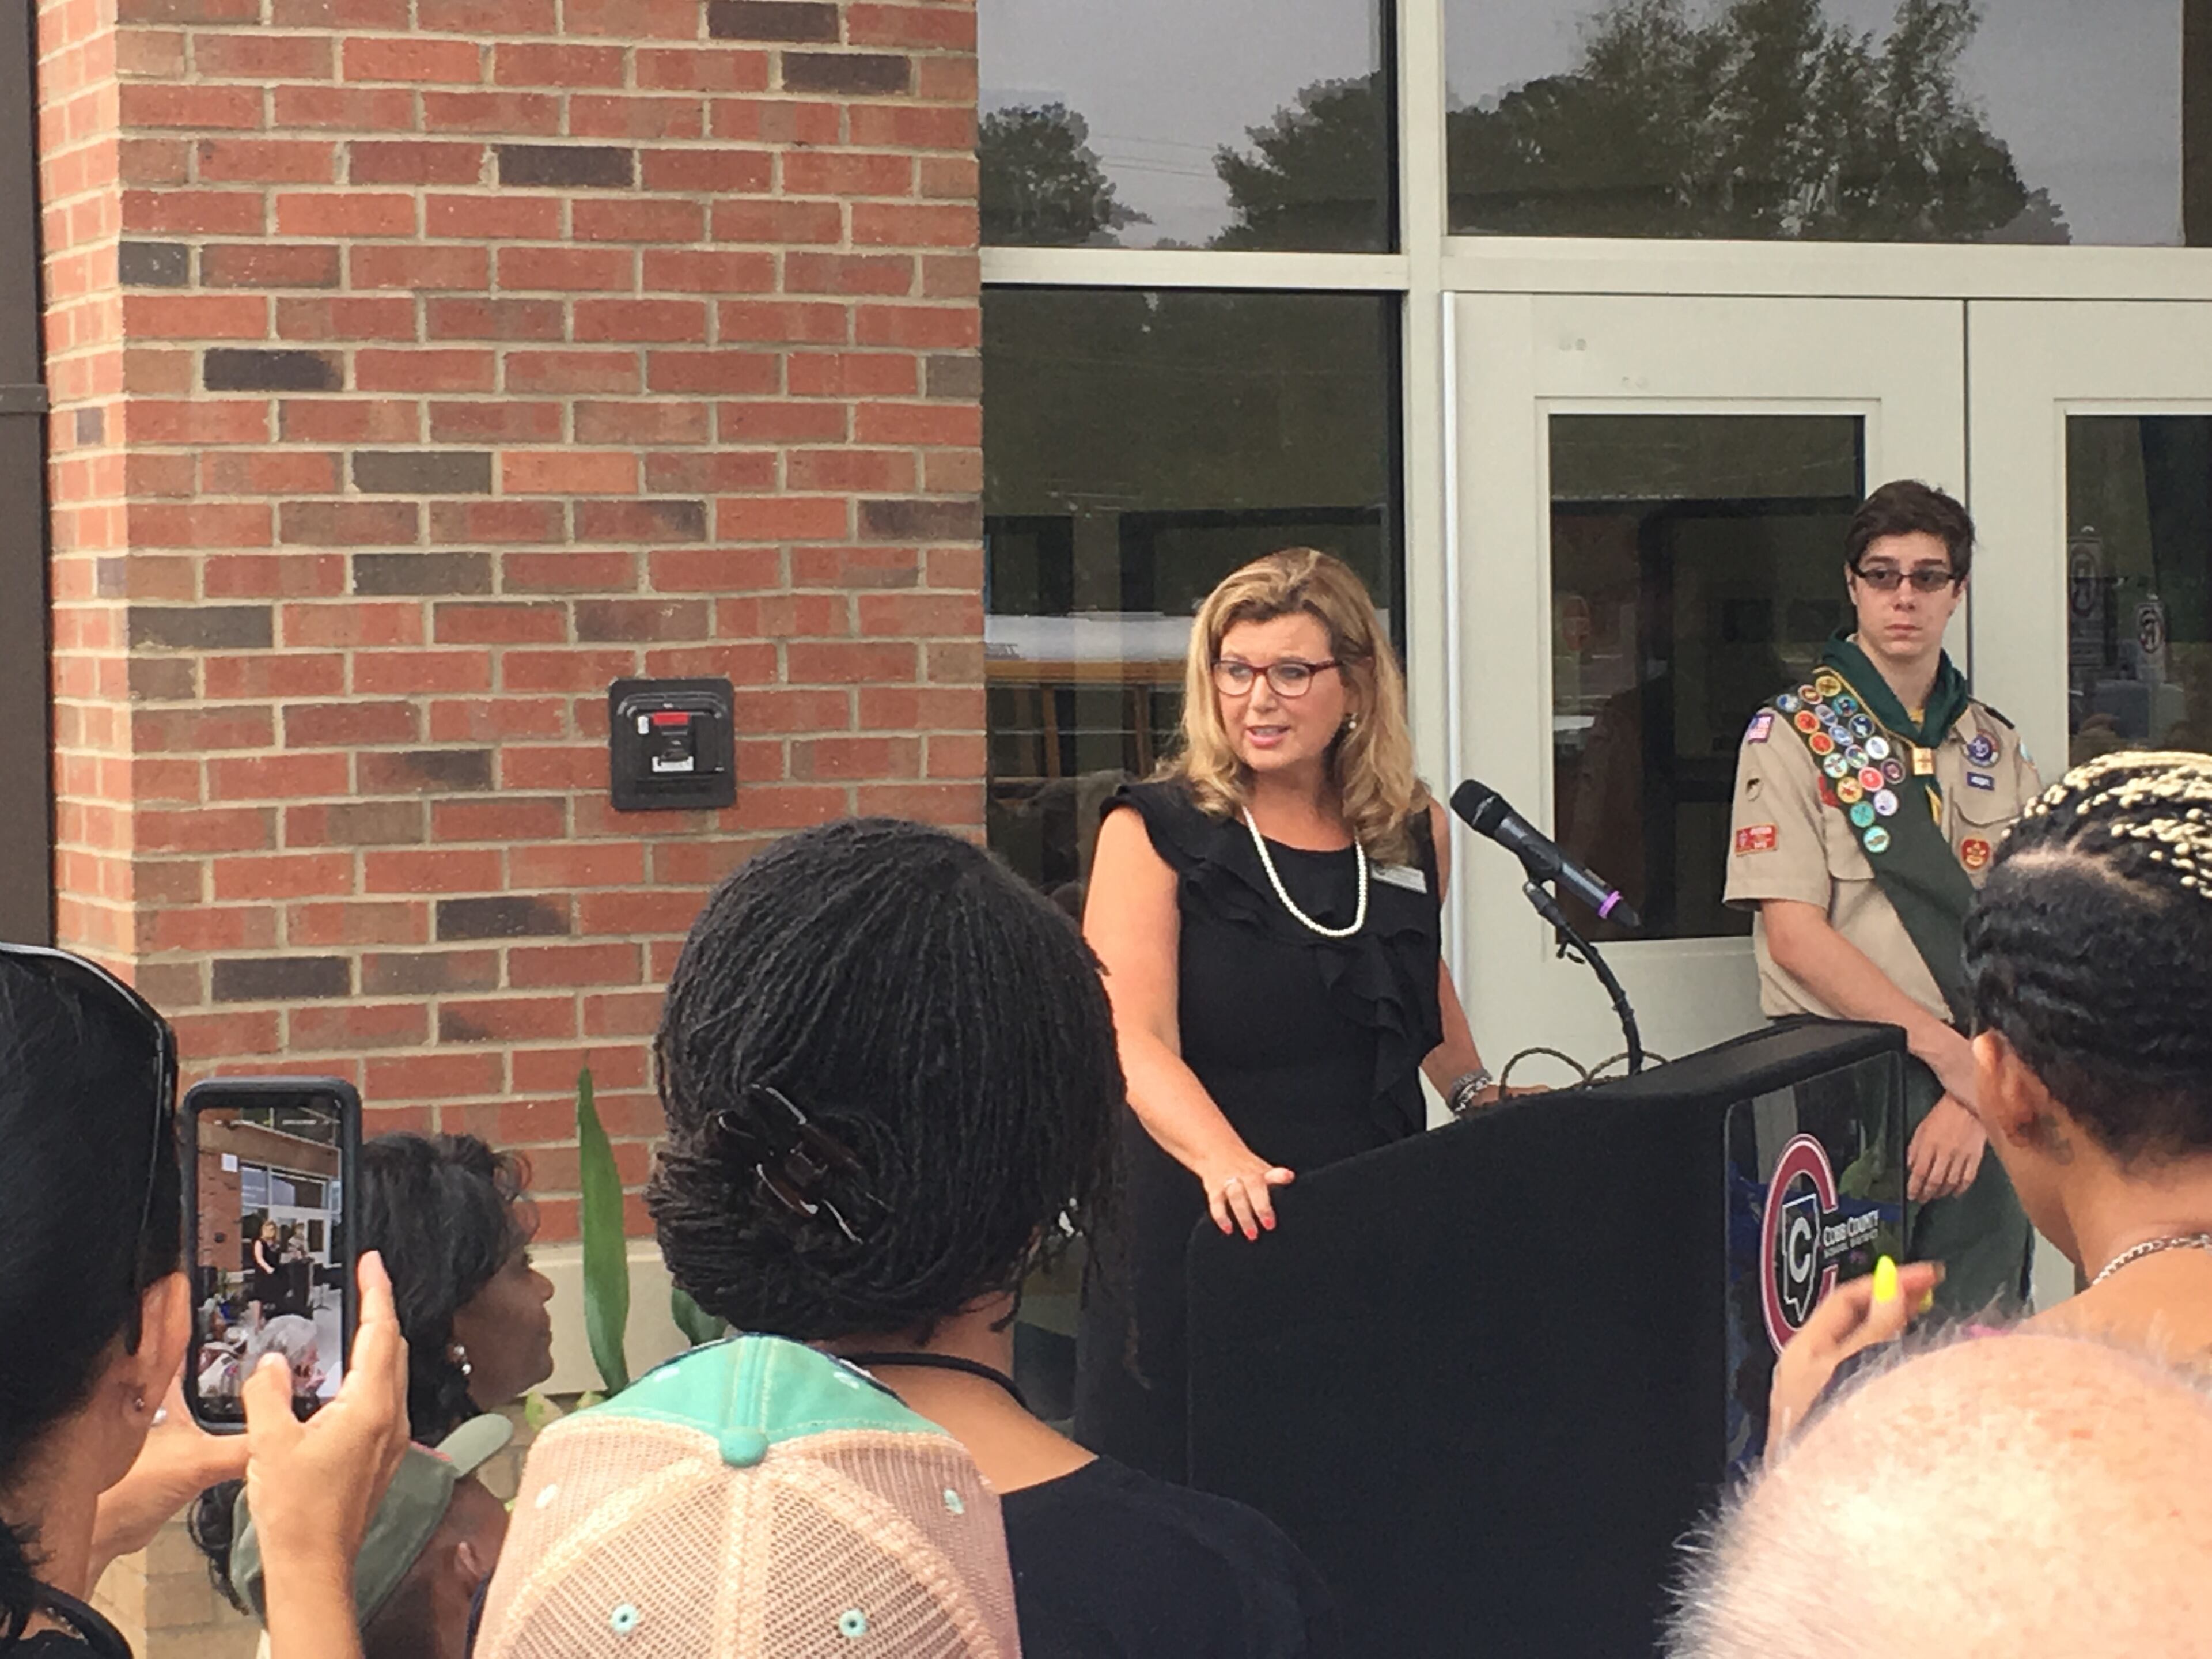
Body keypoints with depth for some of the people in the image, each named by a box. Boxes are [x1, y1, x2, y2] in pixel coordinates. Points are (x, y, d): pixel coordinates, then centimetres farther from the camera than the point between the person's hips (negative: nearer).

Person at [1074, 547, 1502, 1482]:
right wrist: (1225, 1163, -35)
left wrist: (1477, 1095, 14)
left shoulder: (1414, 831, 8)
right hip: (1195, 1234, -3)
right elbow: (1134, 1040, -18)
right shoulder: (1154, 834, -5)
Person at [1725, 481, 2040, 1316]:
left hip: (1978, 1114, 4)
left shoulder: (1996, 749, 13)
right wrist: (1950, 1053, -13)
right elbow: (1795, 937, -9)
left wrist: (1975, 1098, -10)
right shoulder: (1793, 736, 0)